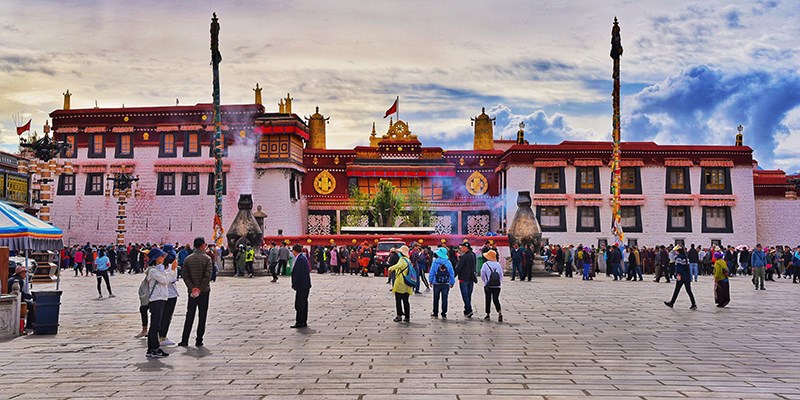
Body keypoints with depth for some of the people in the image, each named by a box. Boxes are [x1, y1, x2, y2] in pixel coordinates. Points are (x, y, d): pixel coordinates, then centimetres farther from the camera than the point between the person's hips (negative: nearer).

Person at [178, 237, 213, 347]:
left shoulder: (187, 259, 3)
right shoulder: (207, 259, -8)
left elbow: (185, 276, -3)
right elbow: (208, 276, -16)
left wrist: (192, 288, -6)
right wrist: (200, 288, -11)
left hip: (192, 292, 3)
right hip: (204, 291, -3)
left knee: (189, 316, 10)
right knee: (202, 316, 5)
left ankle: (185, 340, 8)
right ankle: (199, 341, 5)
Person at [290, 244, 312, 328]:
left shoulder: (300, 259, -18)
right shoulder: (303, 257, 14)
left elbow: (299, 274, -22)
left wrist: (294, 285, -15)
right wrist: (295, 284, 18)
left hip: (301, 286, -11)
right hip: (305, 285, 11)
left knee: (299, 305, -6)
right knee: (303, 304, 14)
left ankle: (299, 322, -2)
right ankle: (303, 322, 20)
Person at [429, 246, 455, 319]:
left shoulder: (435, 262, -8)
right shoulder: (448, 262, -4)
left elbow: (432, 272, -4)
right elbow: (452, 273, 0)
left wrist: (431, 281, 6)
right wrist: (452, 283, 7)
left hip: (437, 284, -1)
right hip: (446, 284, 1)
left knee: (436, 299, 12)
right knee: (444, 299, 7)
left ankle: (435, 313, 19)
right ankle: (444, 314, 7)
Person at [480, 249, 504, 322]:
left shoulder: (485, 265, -8)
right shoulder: (498, 264, 2)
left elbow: (482, 276, -4)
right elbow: (501, 276, 5)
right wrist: (499, 283, 14)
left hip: (488, 286, -2)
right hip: (497, 286, 3)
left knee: (488, 300, 7)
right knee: (496, 299, 8)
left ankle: (488, 315, 12)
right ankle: (499, 312, -11)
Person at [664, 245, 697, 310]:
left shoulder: (678, 257, -9)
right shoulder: (686, 256, 14)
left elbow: (678, 266, -18)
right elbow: (687, 265, 19)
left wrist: (678, 274, -23)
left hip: (681, 276, -7)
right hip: (688, 276, 7)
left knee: (677, 290, 3)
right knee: (689, 290, 8)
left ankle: (671, 303, 14)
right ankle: (694, 305, 3)